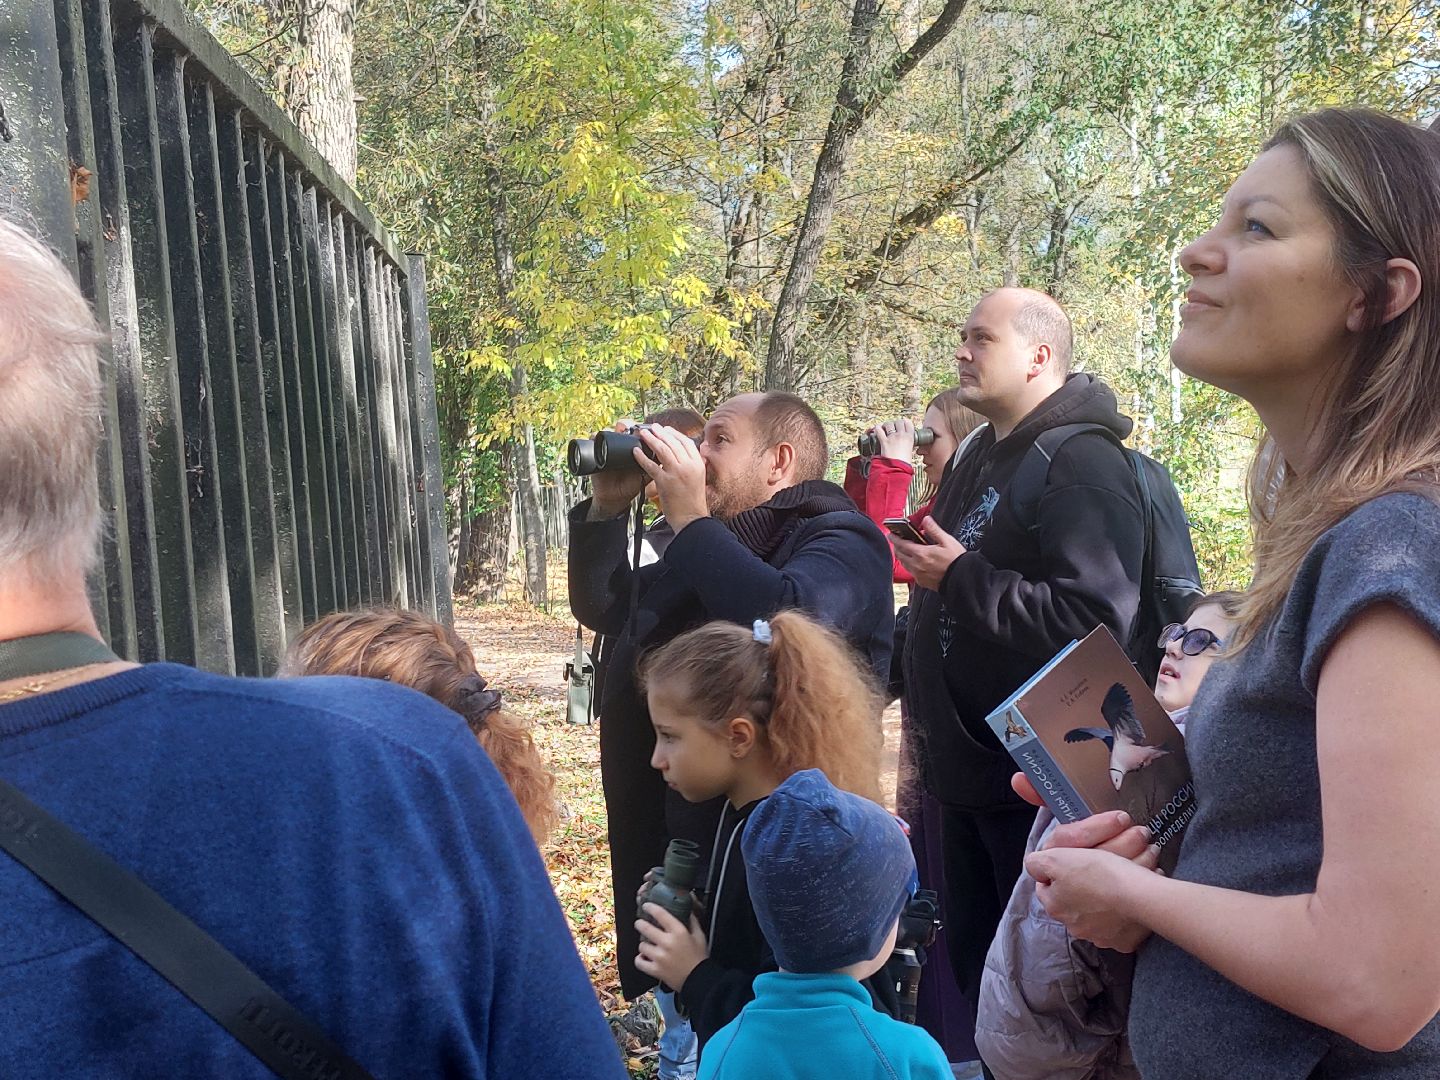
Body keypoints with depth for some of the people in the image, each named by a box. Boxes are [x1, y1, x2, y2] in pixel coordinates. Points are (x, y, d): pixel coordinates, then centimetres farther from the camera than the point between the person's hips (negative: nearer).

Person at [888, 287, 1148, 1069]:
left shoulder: (1081, 464, -16)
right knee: (973, 960, 19)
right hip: (969, 767, 9)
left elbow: (1097, 619, -29)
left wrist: (960, 578, -23)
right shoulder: (983, 457, 14)